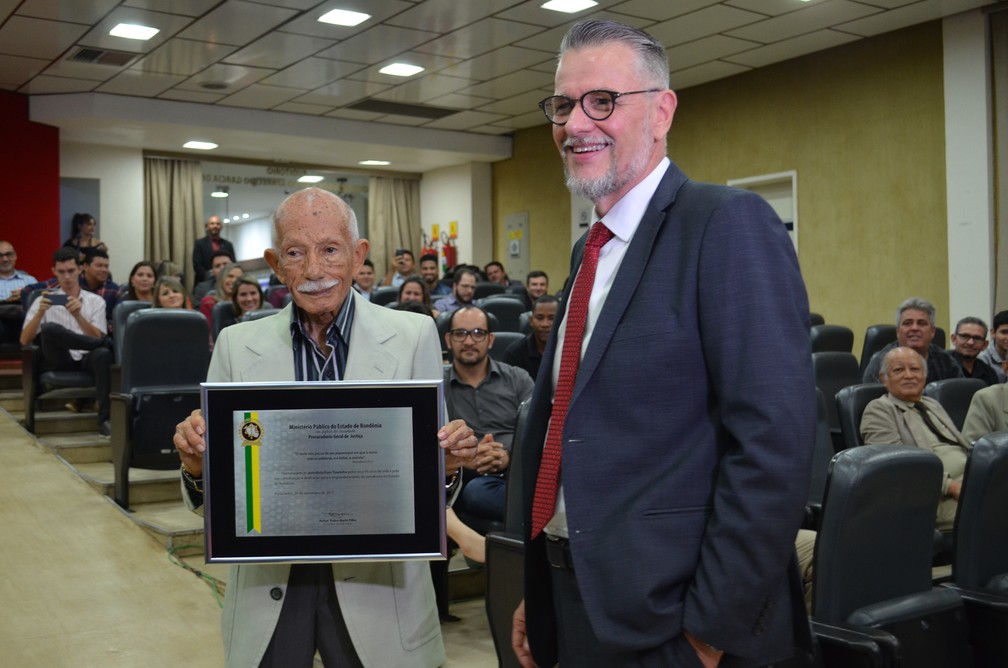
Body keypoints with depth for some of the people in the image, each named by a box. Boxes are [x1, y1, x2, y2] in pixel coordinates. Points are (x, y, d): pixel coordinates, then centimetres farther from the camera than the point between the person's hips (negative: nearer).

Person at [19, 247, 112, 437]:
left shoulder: (95, 301, 13)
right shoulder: (44, 300, 14)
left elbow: (98, 337, 0)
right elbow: (25, 341, 4)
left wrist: (78, 315, -15)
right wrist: (40, 313, -12)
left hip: (86, 359, 0)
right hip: (58, 363, 0)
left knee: (103, 354, -38)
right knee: (50, 328, -32)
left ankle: (105, 419, -40)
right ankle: (108, 343, -15)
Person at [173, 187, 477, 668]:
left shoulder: (413, 336, -5)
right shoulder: (236, 345, 0)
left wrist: (445, 461, -20)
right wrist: (197, 462, -18)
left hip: (378, 586, -1)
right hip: (268, 585, 1)